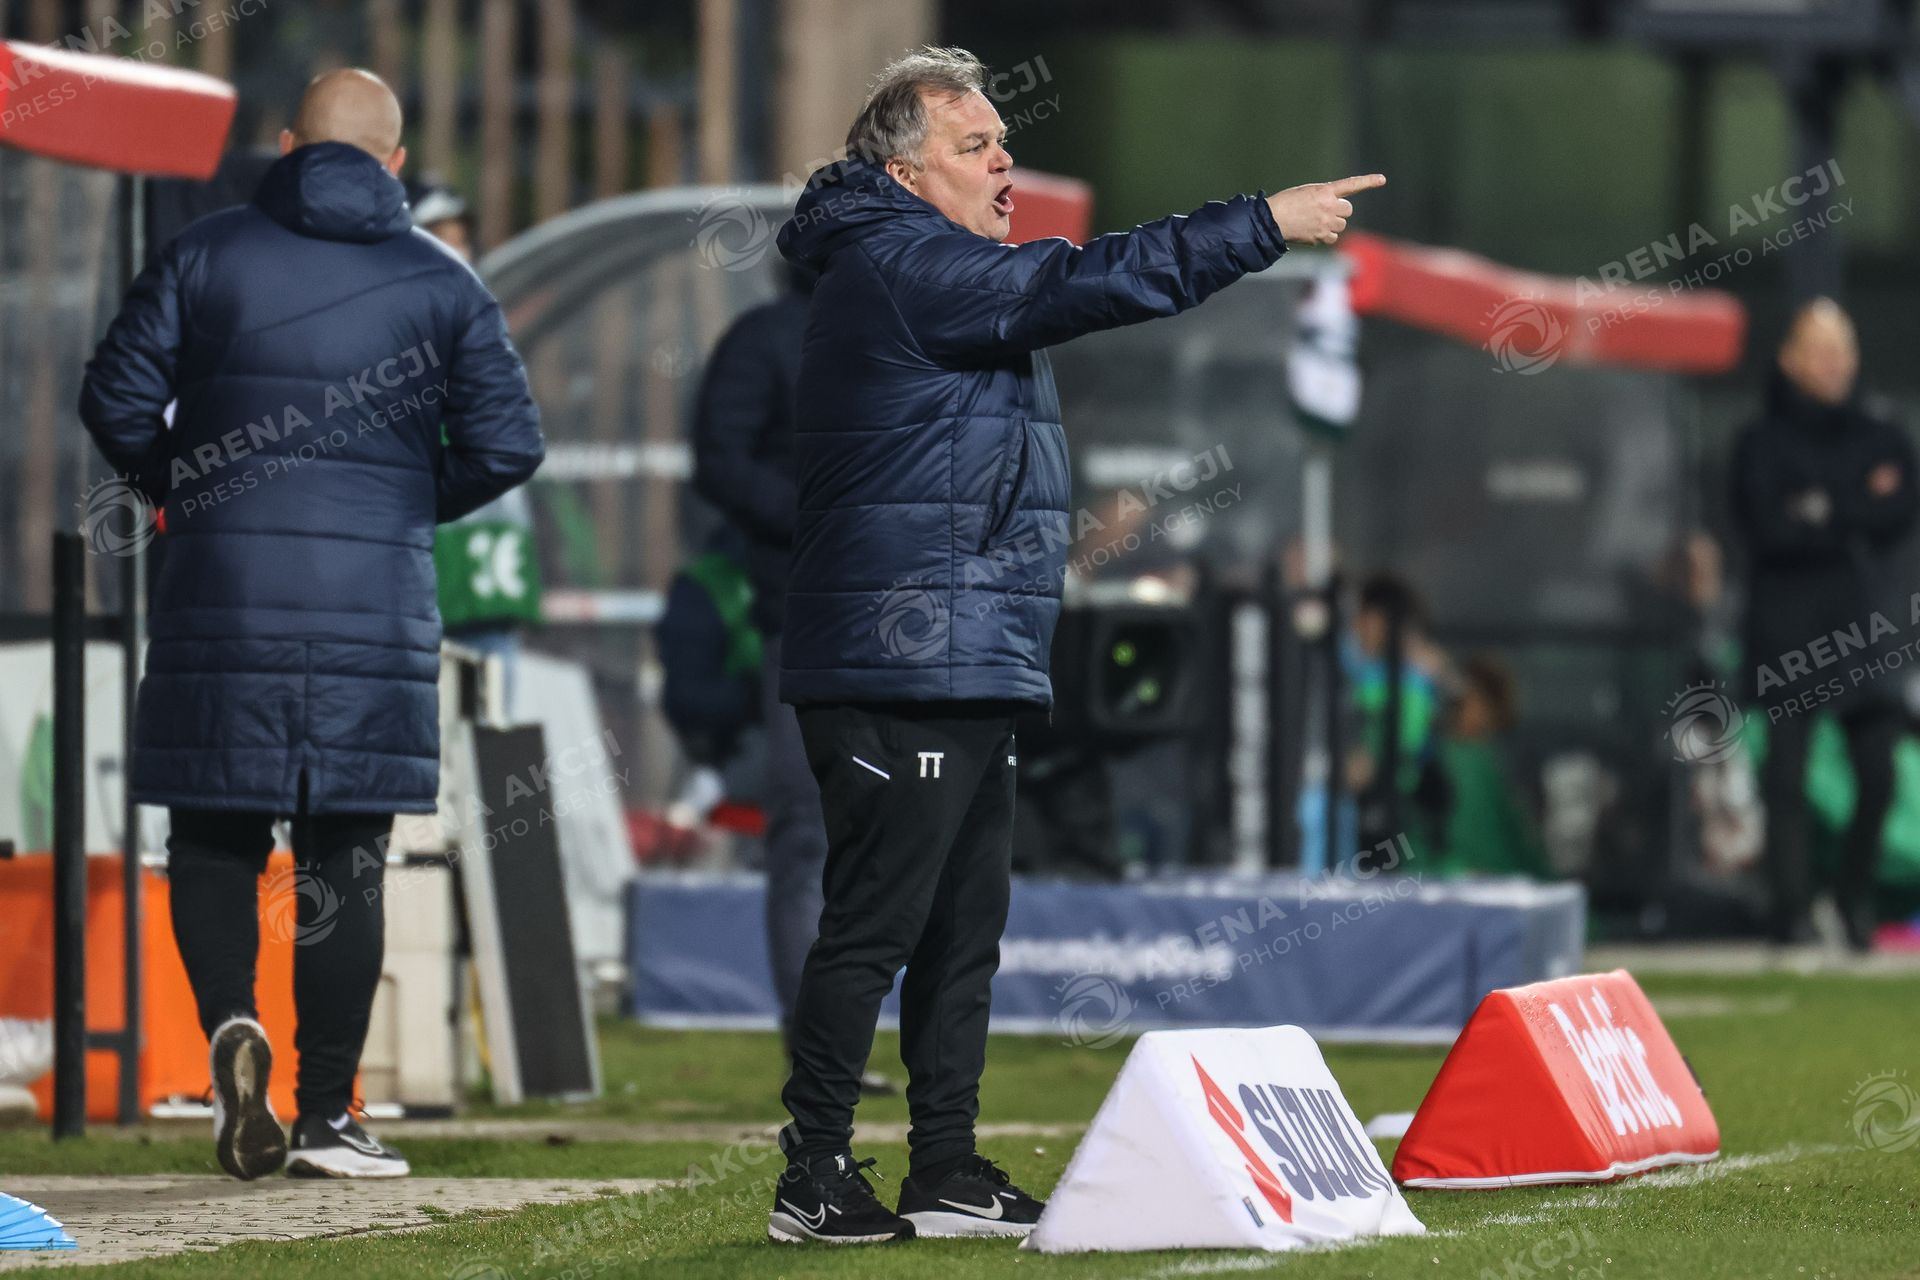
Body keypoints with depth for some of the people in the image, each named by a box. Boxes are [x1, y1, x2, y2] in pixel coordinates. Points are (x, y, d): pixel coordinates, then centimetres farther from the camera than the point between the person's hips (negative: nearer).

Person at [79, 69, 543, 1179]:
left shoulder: (210, 254, 3)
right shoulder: (441, 282, 5)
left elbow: (117, 399, -1)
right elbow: (507, 442, 1)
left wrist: (175, 488, 18)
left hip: (225, 592, 0)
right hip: (376, 600, 0)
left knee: (214, 834, 10)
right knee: (346, 856, 5)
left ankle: (231, 1020, -17)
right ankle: (327, 1118, 5)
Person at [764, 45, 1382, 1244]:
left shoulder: (940, 275, 23)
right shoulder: (898, 267, -12)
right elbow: (1083, 284, -19)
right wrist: (1268, 224, -17)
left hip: (970, 669, 11)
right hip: (900, 671, -11)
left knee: (964, 929, 11)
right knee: (874, 924, -8)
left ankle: (948, 1175, 15)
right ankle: (816, 1179, -5)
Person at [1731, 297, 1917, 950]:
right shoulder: (1763, 443, 3)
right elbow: (1766, 527, -10)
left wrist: (1823, 511, -10)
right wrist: (1857, 515, -8)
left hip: (1864, 627, 2)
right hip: (1788, 622, -2)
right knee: (1787, 776, -5)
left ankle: (1856, 892, 16)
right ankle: (1791, 909, 0)